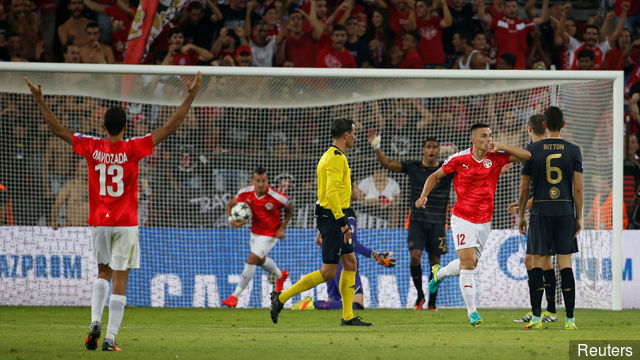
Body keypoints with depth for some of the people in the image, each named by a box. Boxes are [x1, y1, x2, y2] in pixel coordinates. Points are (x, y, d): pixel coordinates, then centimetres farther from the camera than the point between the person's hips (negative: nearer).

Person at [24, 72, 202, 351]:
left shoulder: (91, 147, -4)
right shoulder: (132, 149, -10)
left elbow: (57, 129, 5)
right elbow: (170, 127, -9)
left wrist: (39, 99, 13)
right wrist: (191, 96, -6)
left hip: (99, 223, 3)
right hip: (125, 223, -3)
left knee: (103, 273, 21)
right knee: (120, 280, 0)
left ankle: (95, 321, 1)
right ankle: (110, 338, -4)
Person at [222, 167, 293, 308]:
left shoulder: (276, 197, -27)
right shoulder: (246, 193, -17)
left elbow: (289, 209, -7)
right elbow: (230, 204, -1)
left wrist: (282, 228, -15)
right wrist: (231, 219, -20)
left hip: (270, 234, -6)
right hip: (255, 231, 6)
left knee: (251, 261, -14)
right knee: (261, 260, 27)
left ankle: (235, 296, -5)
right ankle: (280, 276, 60)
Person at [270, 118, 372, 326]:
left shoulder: (331, 156, 19)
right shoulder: (336, 158, -14)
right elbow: (331, 192, -23)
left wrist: (323, 229, 23)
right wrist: (342, 222, -24)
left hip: (329, 217, 11)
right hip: (334, 216, -11)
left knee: (350, 264, 9)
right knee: (328, 272, -7)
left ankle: (348, 317, 9)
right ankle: (281, 298, -3)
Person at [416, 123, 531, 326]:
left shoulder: (496, 158, -3)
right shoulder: (459, 159, -8)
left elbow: (526, 156, -10)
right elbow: (436, 176, 5)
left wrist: (501, 147, -21)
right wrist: (424, 195, -10)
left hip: (484, 221, 4)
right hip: (463, 219, -4)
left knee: (469, 264, 14)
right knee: (468, 263, -14)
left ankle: (439, 273, 46)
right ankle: (472, 312, -8)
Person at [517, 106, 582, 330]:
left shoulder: (533, 150, 0)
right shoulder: (573, 150, 2)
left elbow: (524, 187, 3)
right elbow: (578, 188, 0)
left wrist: (520, 215, 12)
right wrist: (579, 217, 8)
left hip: (540, 211, -1)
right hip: (565, 211, 1)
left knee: (537, 263, 4)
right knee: (565, 264, 2)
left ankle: (536, 318, -1)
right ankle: (569, 319, -1)